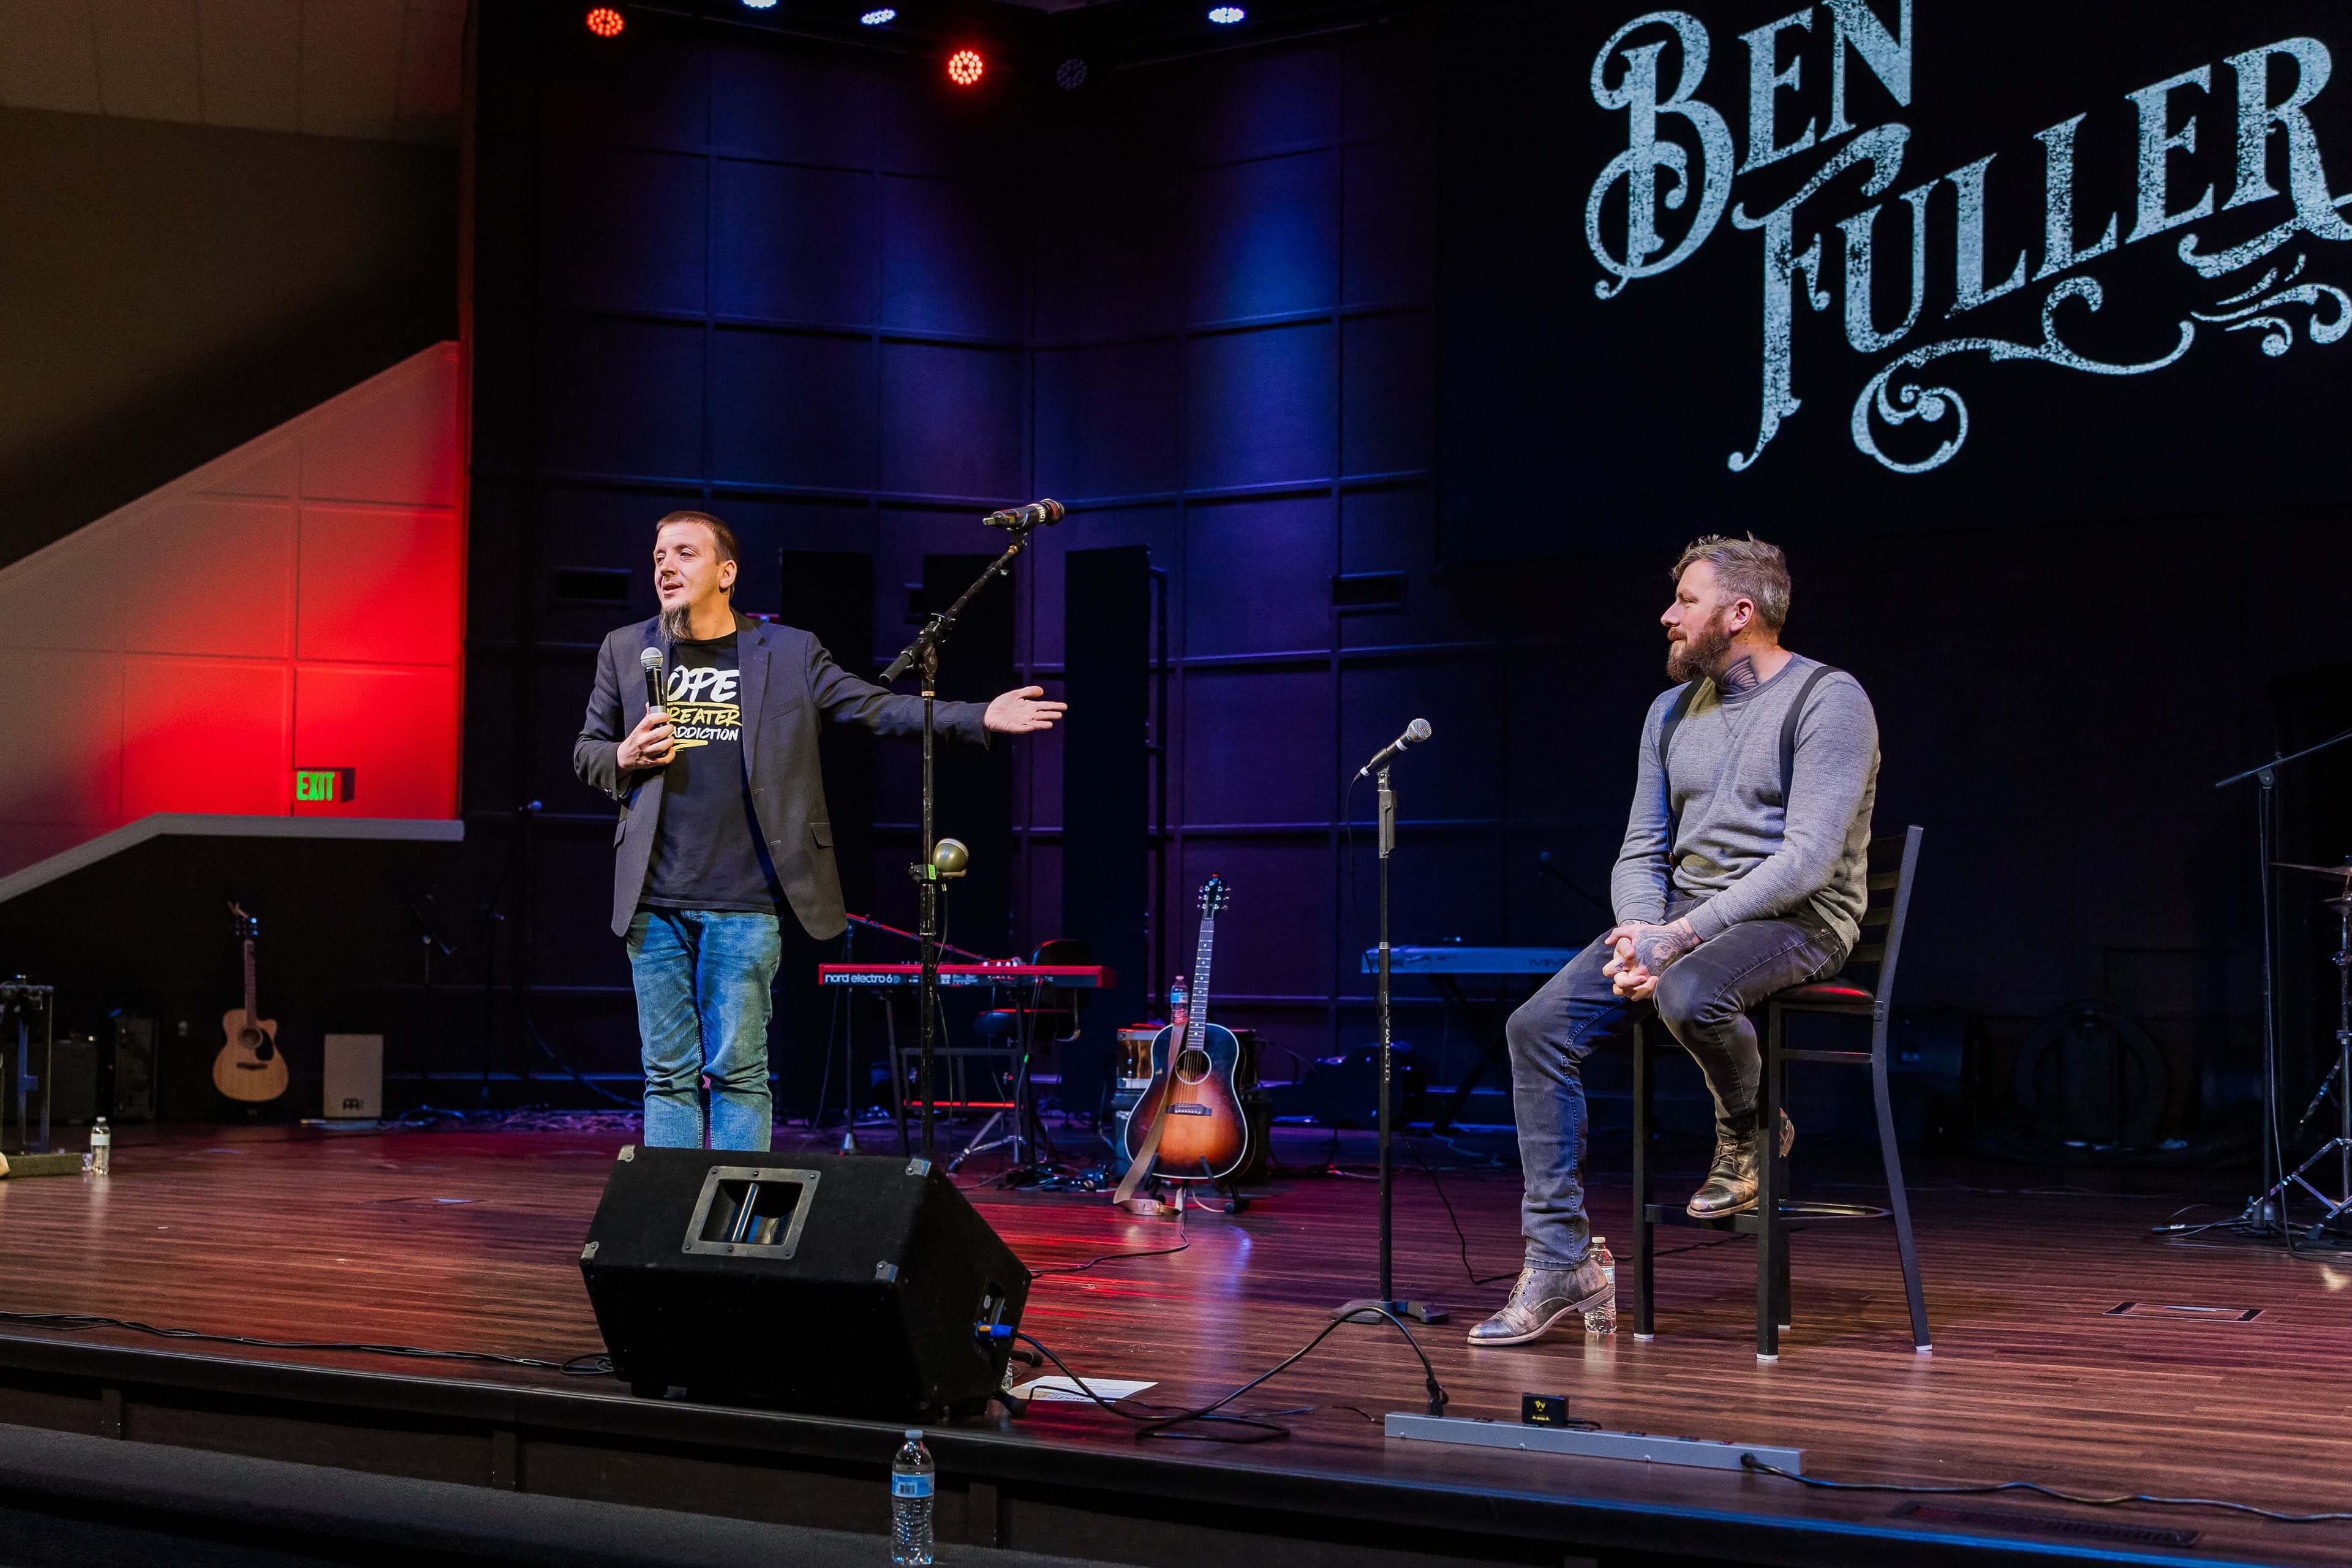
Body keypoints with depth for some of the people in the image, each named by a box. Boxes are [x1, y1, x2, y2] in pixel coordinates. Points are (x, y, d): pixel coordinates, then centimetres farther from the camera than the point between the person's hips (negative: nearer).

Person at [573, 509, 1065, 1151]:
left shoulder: (787, 652, 5)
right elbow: (586, 751, 18)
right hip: (655, 901, 2)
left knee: (738, 1074, -1)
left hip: (744, 904, -2)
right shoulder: (625, 650, 12)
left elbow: (877, 706, 3)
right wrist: (623, 758, -5)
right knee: (669, 1076, 5)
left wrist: (980, 718, -9)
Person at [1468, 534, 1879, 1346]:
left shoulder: (1828, 700, -8)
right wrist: (1639, 931, -10)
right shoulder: (1672, 711, 15)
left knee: (1687, 995, -39)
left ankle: (1749, 1129, -5)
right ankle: (1560, 1264, -11)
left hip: (1794, 920, -7)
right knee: (1539, 1026, -14)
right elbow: (1641, 851, 14)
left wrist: (1681, 935, -24)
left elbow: (1808, 858, -18)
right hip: (1676, 916, 7)